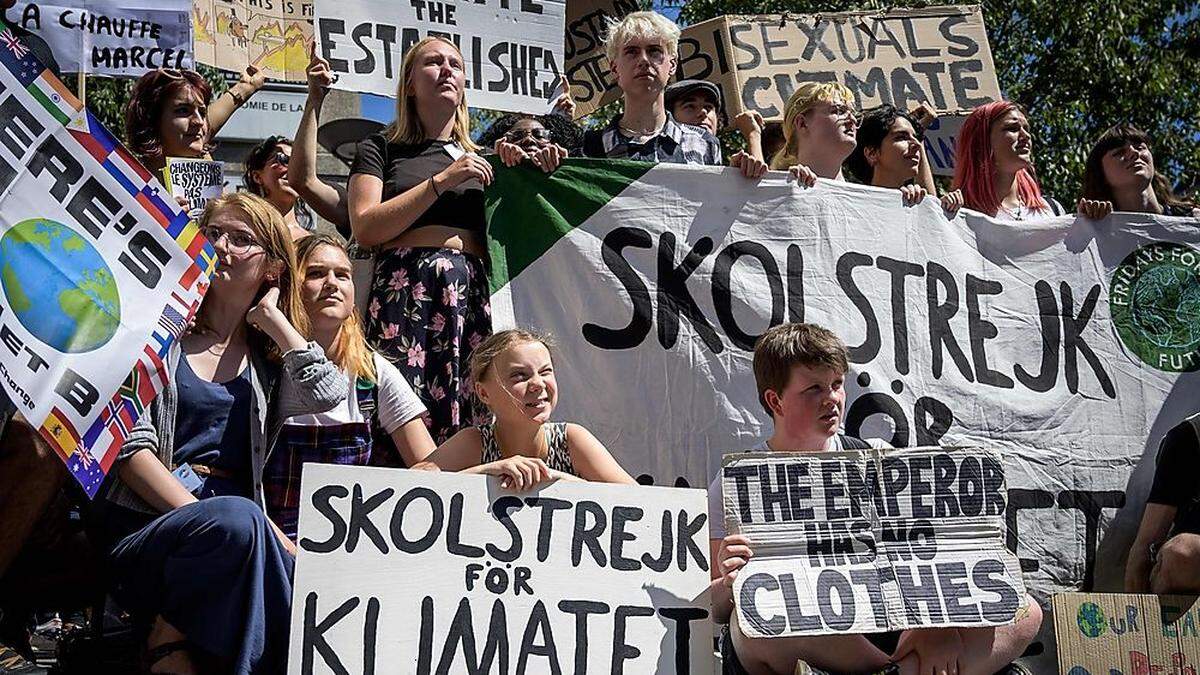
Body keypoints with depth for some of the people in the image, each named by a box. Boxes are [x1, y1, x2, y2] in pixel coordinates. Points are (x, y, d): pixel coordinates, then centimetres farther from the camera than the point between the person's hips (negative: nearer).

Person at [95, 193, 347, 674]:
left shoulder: (269, 359, 17)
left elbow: (327, 392, -6)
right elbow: (132, 446, -4)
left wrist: (271, 316, 6)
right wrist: (203, 516, -18)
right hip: (142, 530, -2)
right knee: (234, 520, -37)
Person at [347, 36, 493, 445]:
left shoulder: (480, 158, 25)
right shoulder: (381, 148, 14)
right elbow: (365, 229, -2)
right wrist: (442, 181, -5)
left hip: (472, 292, 3)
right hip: (405, 287, -3)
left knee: (471, 418, -8)